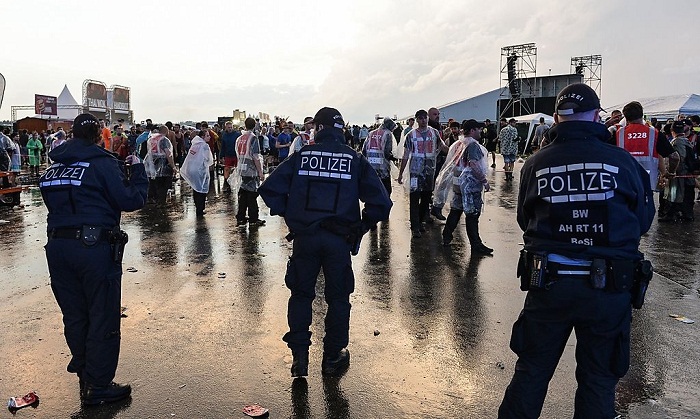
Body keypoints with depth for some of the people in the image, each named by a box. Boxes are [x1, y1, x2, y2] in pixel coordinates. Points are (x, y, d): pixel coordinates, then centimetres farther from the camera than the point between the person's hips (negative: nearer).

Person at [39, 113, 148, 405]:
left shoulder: (53, 167, 12)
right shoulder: (103, 163, -9)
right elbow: (131, 200, -11)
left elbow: (55, 203, 18)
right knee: (103, 318, 4)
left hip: (57, 246, 7)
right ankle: (97, 387, 12)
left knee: (74, 315, 17)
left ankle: (84, 376, 32)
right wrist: (137, 169, 2)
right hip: (95, 247, -7)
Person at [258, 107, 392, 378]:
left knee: (301, 294, 17)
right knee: (338, 297, 15)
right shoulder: (355, 160, 1)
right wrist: (362, 226, 6)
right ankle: (333, 356, 25)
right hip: (339, 240, 0)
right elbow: (380, 202, -6)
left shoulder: (301, 156, 1)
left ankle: (299, 356, 20)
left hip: (304, 237, 1)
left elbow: (270, 189, -3)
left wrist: (287, 214, 7)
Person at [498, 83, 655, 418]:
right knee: (598, 379, 17)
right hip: (609, 288, 0)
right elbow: (644, 220, 6)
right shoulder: (623, 162, -7)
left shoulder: (535, 164, -5)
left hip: (548, 283, 1)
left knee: (531, 372, 16)